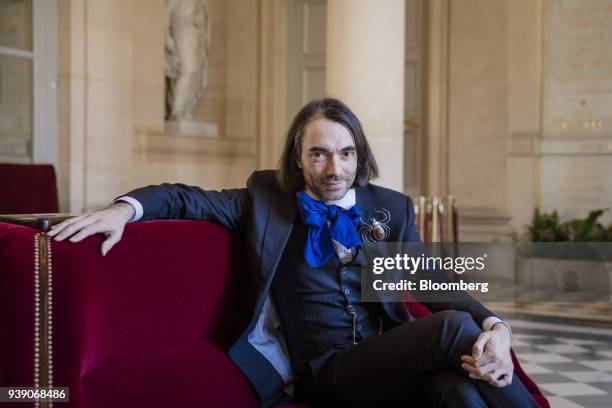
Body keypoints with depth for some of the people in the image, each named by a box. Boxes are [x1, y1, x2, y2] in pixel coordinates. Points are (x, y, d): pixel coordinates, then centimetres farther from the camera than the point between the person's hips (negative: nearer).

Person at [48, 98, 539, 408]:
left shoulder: (391, 208, 11)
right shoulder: (270, 202, 6)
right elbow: (186, 198, 7)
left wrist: (495, 326, -16)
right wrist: (126, 208, -15)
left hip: (394, 359, 3)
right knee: (454, 327, -27)